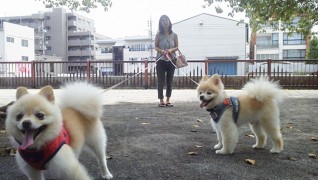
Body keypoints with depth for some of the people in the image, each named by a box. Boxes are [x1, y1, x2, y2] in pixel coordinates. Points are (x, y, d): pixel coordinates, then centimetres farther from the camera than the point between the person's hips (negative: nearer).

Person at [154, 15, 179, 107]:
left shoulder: (174, 35, 5)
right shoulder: (158, 35, 2)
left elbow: (177, 47, 7)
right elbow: (155, 47, 3)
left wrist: (171, 50, -15)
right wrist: (162, 51, -17)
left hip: (171, 60, 2)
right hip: (161, 60, -1)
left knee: (169, 81, 6)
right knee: (161, 81, -2)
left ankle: (168, 100, 15)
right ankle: (161, 100, 6)